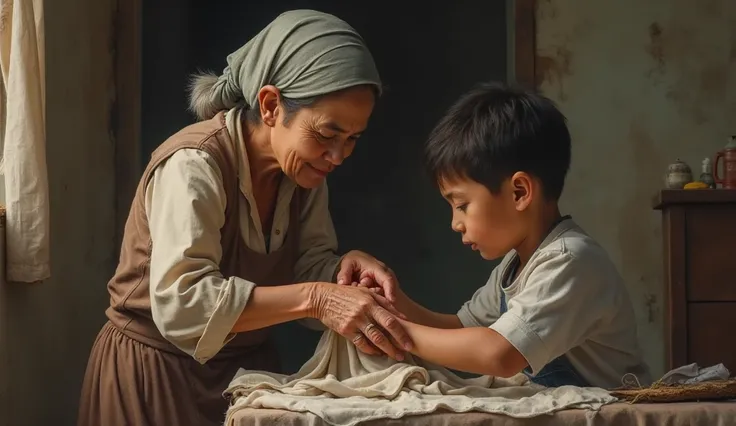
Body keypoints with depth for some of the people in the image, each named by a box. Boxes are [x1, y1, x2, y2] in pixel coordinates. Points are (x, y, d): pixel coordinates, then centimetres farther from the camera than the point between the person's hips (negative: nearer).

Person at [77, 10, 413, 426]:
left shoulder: (303, 166, -5)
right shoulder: (195, 164, -28)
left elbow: (307, 265, -2)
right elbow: (181, 302, -38)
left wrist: (346, 267, -24)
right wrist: (315, 298, -44)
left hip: (245, 363, 7)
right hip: (158, 372, -7)